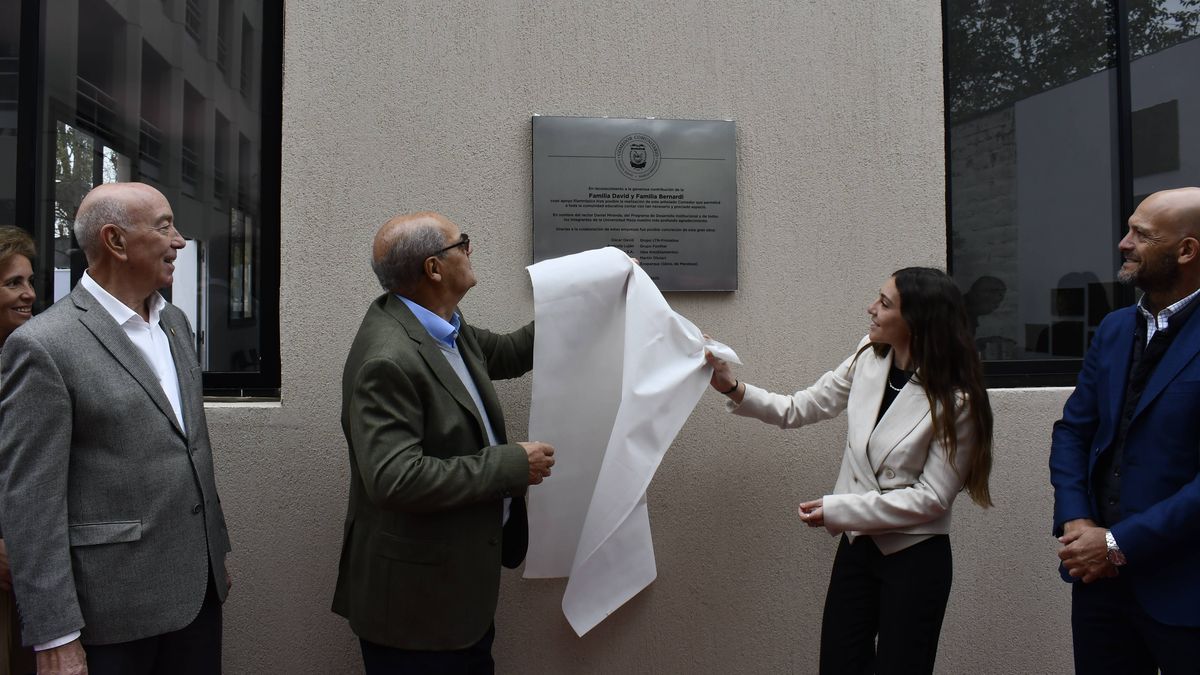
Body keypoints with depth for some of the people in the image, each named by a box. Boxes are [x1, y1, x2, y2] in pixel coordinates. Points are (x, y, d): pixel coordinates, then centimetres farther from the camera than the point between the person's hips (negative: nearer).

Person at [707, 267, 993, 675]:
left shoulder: (955, 400, -18)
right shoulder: (868, 358, -3)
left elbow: (931, 497, -17)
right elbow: (800, 409, 3)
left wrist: (837, 509, -20)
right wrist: (733, 389, -10)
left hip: (915, 560, -5)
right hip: (857, 544, 5)